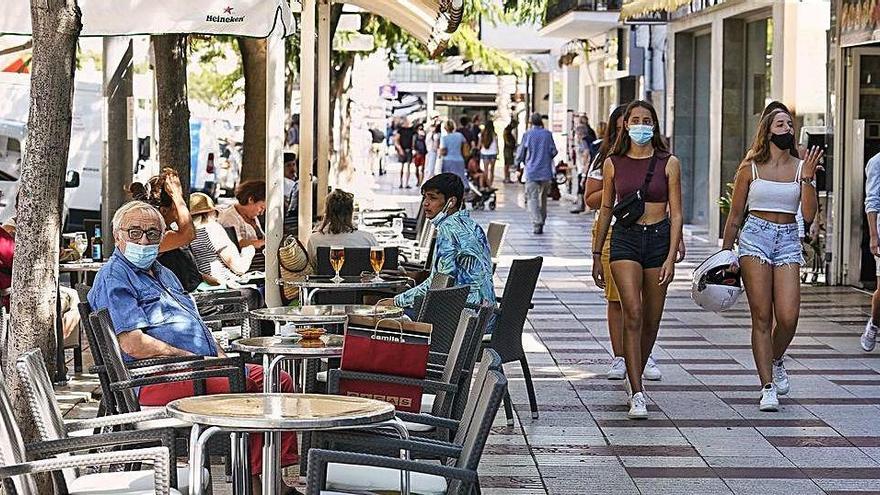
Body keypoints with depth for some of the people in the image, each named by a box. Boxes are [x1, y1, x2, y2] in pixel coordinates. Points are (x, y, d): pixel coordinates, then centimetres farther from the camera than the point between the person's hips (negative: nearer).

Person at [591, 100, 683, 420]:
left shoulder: (668, 163, 1)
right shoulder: (613, 164, 4)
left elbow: (676, 214, 0)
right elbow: (606, 210, 13)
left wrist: (671, 257, -8)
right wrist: (597, 254, 13)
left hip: (658, 239, 1)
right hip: (624, 240, -1)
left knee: (651, 321, 8)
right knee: (633, 316, -14)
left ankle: (634, 378, 32)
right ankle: (637, 395, -15)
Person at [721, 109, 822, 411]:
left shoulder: (802, 168, 7)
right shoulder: (750, 168, 4)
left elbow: (809, 215, -1)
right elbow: (735, 216, 9)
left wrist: (807, 178, -8)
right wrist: (725, 255, 7)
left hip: (788, 241, 2)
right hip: (755, 238, -1)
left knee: (788, 318, -10)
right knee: (761, 317, -6)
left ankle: (776, 361, 22)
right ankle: (768, 387, -1)